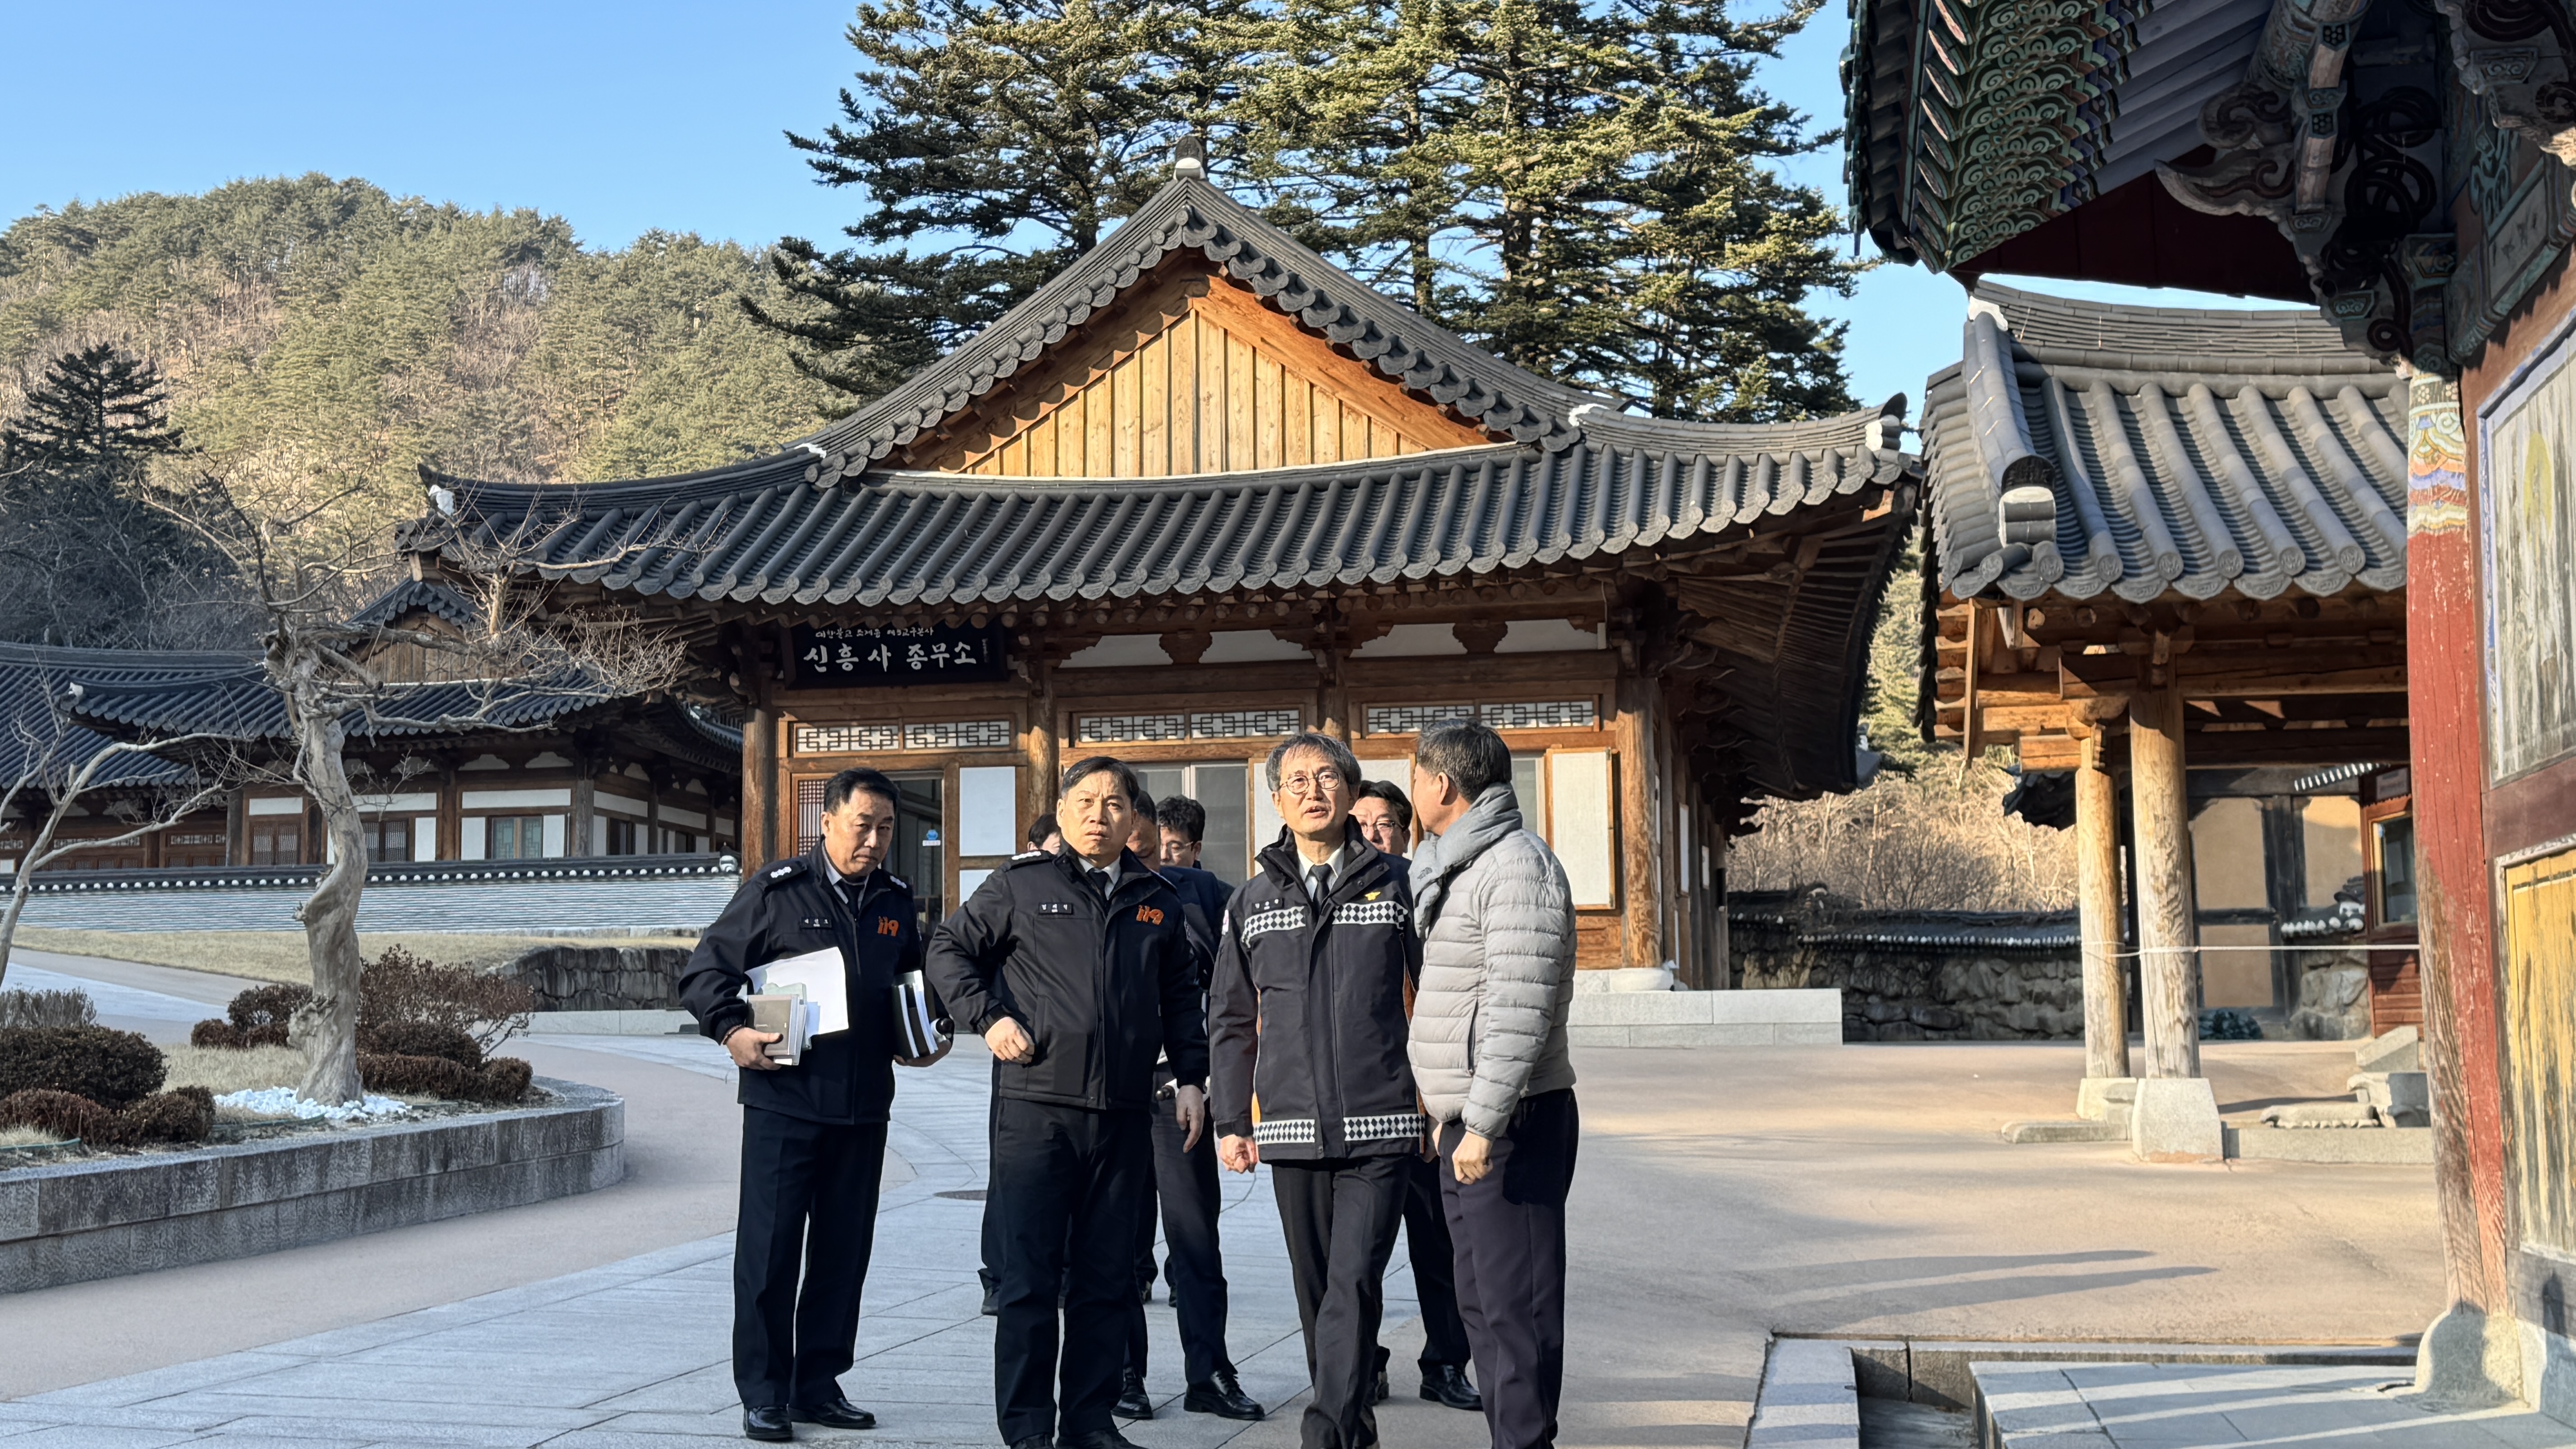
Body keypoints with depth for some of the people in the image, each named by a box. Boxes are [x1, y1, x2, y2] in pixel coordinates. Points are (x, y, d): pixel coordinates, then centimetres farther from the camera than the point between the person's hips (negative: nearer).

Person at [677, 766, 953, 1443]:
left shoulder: (896, 903, 12)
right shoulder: (775, 892, -4)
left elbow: (913, 984, 27)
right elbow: (705, 970, -2)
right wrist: (731, 1032, -16)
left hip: (864, 1108, 5)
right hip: (784, 1101, -5)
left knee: (843, 1253, 9)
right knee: (769, 1252, -1)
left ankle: (818, 1384, 19)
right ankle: (763, 1393, 8)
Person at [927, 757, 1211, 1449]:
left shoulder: (1157, 901, 13)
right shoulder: (1021, 885, 2)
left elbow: (1181, 996, 21)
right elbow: (949, 948, 5)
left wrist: (1190, 1077, 13)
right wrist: (989, 1018, -7)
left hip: (1124, 1114, 4)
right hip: (1036, 1108, -4)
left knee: (1107, 1279, 8)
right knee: (1031, 1275, -2)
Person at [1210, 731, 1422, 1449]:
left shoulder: (1395, 886, 4)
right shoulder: (1253, 900, 11)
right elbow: (1230, 1020, 14)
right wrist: (1232, 1121, 7)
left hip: (1381, 1124, -3)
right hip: (1292, 1128, 3)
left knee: (1354, 1283, -13)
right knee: (1317, 1290, 10)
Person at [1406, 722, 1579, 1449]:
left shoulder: (1518, 866, -16)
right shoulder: (1455, 867, 17)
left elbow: (1521, 1011, -23)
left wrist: (1484, 1123, -24)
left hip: (1511, 1123, -10)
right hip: (1469, 1122, 10)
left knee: (1517, 1305, -7)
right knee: (1481, 1302, 15)